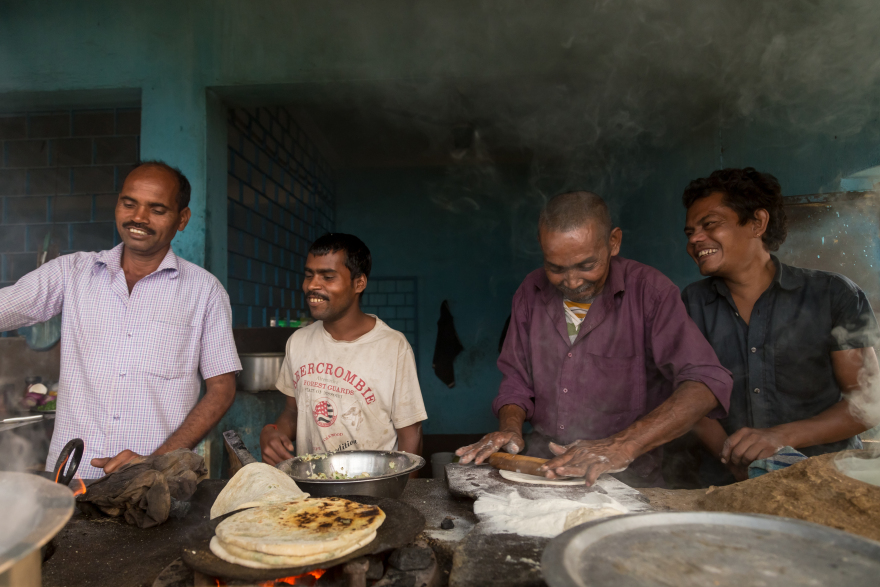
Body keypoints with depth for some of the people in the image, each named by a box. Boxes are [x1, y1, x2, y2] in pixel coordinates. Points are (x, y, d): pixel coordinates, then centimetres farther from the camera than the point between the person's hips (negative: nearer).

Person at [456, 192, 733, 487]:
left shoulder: (649, 291, -9)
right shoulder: (531, 291, 5)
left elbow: (707, 383, -21)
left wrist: (624, 446, -32)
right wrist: (510, 428, -9)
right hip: (541, 464, 3)